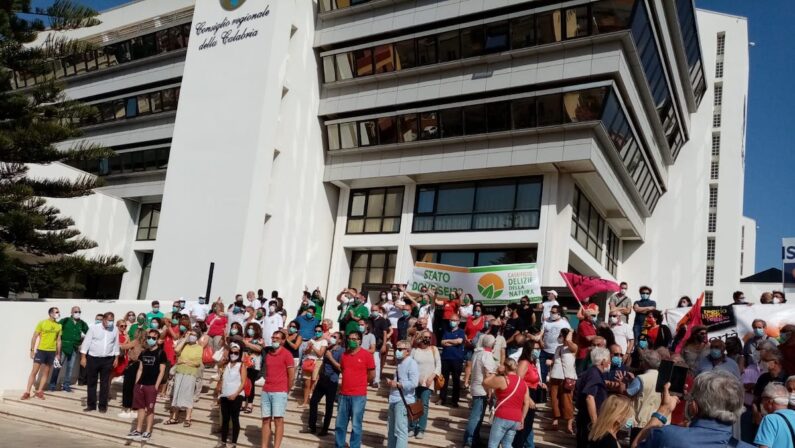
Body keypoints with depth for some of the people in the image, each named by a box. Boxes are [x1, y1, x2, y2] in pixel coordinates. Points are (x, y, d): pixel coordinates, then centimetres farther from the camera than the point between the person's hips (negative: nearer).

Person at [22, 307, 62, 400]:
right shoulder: (42, 323, -6)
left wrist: (58, 353, 8)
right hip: (41, 350, -4)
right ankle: (27, 392, 3)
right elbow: (34, 337, -4)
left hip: (52, 352, 4)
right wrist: (32, 350, -8)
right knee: (34, 371, -3)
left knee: (46, 372, 8)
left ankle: (39, 391, 17)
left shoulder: (58, 326, 5)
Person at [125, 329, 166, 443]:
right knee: (141, 407, 10)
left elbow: (162, 371, -8)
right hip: (141, 384, 6)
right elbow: (140, 369, 16)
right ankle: (138, 430, 18)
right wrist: (136, 383, 9)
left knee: (150, 409, 0)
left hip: (152, 385, -6)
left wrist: (156, 386, -14)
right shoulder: (143, 353, 11)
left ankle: (147, 433, 5)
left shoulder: (160, 353, -6)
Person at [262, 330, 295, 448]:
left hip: (279, 392, -6)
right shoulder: (268, 354, 14)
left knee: (278, 420, -6)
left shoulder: (287, 354, -5)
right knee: (266, 420, 7)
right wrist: (267, 387, 12)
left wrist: (285, 390, 3)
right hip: (266, 391, 6)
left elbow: (292, 376, -5)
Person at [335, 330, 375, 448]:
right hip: (343, 394, 5)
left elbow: (372, 375, 0)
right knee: (340, 424, 11)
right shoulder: (344, 354, 8)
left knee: (356, 426, 1)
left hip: (358, 396, -5)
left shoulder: (366, 355, -7)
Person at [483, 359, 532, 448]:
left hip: (503, 418, -6)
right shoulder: (523, 383, 10)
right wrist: (522, 419, 15)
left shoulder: (502, 380, -9)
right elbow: (526, 403, 10)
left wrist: (496, 373, 9)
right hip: (516, 420, 6)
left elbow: (485, 382, 1)